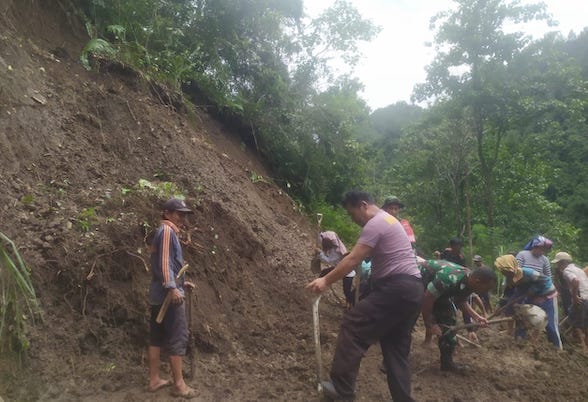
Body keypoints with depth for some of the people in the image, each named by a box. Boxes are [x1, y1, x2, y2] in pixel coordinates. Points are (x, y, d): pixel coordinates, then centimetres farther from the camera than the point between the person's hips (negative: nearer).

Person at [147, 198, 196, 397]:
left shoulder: (163, 232, 20)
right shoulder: (167, 231, -11)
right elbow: (165, 260, -22)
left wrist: (180, 282, 25)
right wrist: (172, 287, -29)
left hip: (158, 294, 10)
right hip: (168, 294, -10)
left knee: (157, 337, 13)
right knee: (178, 337, -4)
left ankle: (154, 380, 21)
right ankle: (179, 384, 4)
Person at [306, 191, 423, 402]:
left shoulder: (375, 224, -10)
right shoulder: (388, 220, 23)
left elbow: (353, 259, -16)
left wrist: (326, 280, -12)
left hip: (396, 289, -11)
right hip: (413, 289, 11)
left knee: (353, 324, -6)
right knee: (396, 347, 14)